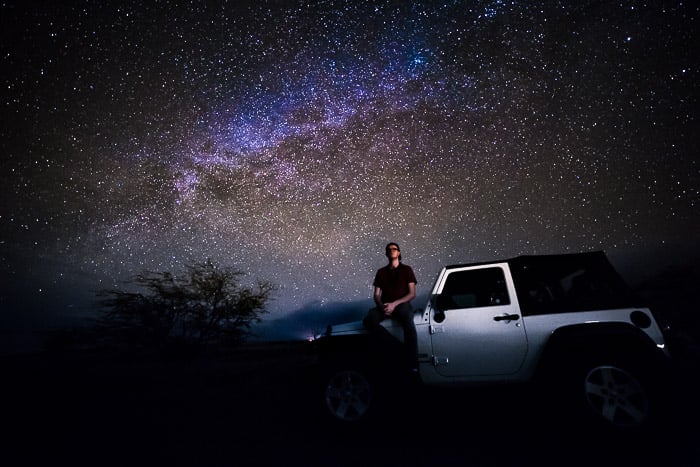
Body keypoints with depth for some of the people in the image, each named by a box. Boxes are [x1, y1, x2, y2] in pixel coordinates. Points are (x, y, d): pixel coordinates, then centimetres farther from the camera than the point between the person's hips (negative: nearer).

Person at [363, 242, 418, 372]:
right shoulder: (381, 272, 19)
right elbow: (377, 295, 12)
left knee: (409, 324, -37)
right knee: (368, 320, -30)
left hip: (402, 304, -3)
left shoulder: (406, 269, 11)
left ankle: (412, 366, -32)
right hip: (384, 306, 3)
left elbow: (412, 294, 1)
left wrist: (394, 304, -15)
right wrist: (381, 306, -13)